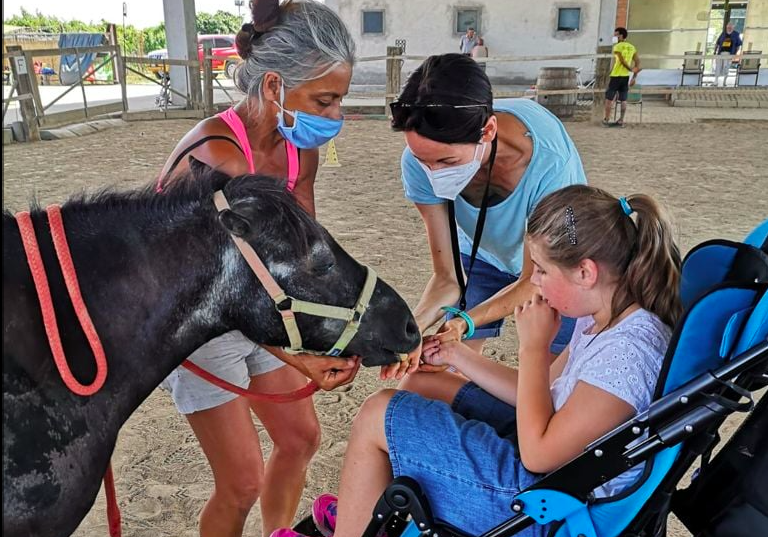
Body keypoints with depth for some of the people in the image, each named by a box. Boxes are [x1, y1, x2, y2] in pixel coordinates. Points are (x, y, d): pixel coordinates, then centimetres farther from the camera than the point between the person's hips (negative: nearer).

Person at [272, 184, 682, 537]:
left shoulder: (628, 350, -29)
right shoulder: (601, 317, -1)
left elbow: (539, 454, -25)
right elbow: (542, 394, 10)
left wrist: (533, 347, -21)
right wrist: (456, 355, 8)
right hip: (548, 451, 10)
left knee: (378, 416, -8)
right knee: (420, 387, 17)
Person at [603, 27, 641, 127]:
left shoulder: (617, 46, -8)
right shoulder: (632, 47, 10)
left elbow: (622, 61, -17)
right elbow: (637, 62, 6)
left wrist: (631, 69, -6)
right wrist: (634, 77, 7)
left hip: (616, 75, -6)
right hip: (626, 76, 6)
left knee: (609, 98, 2)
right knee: (623, 99, 7)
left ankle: (606, 119, 1)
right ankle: (621, 121, 9)